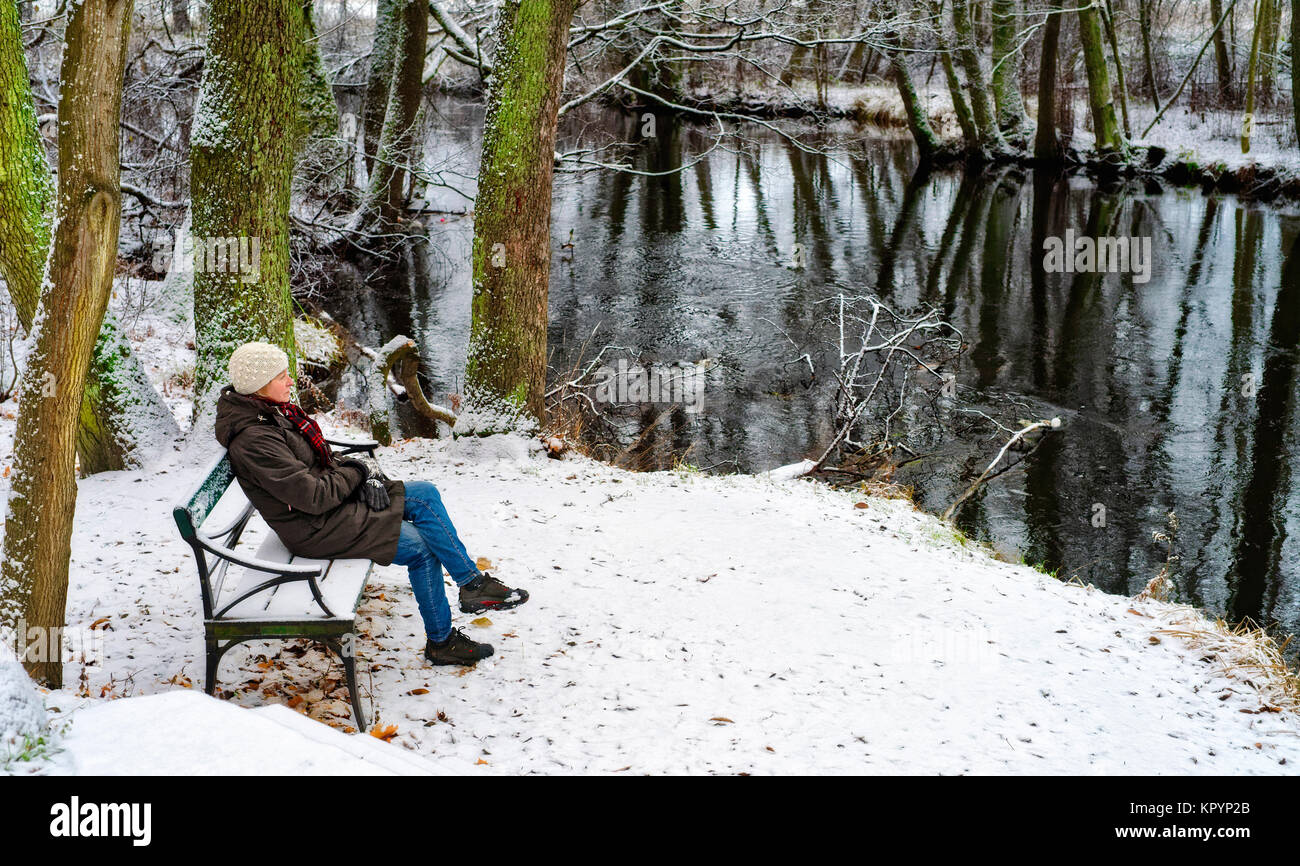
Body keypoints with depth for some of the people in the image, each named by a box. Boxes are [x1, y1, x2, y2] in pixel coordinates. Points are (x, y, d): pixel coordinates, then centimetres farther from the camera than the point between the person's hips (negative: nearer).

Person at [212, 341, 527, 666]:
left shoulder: (272, 412, 5)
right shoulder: (253, 441, -25)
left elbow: (320, 458, 12)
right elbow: (314, 497, -26)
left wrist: (362, 471, -6)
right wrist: (357, 473, -10)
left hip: (330, 503, 10)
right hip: (314, 529, -10)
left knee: (426, 494, 1)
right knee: (421, 547, -11)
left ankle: (472, 582, 4)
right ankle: (441, 641, 4)